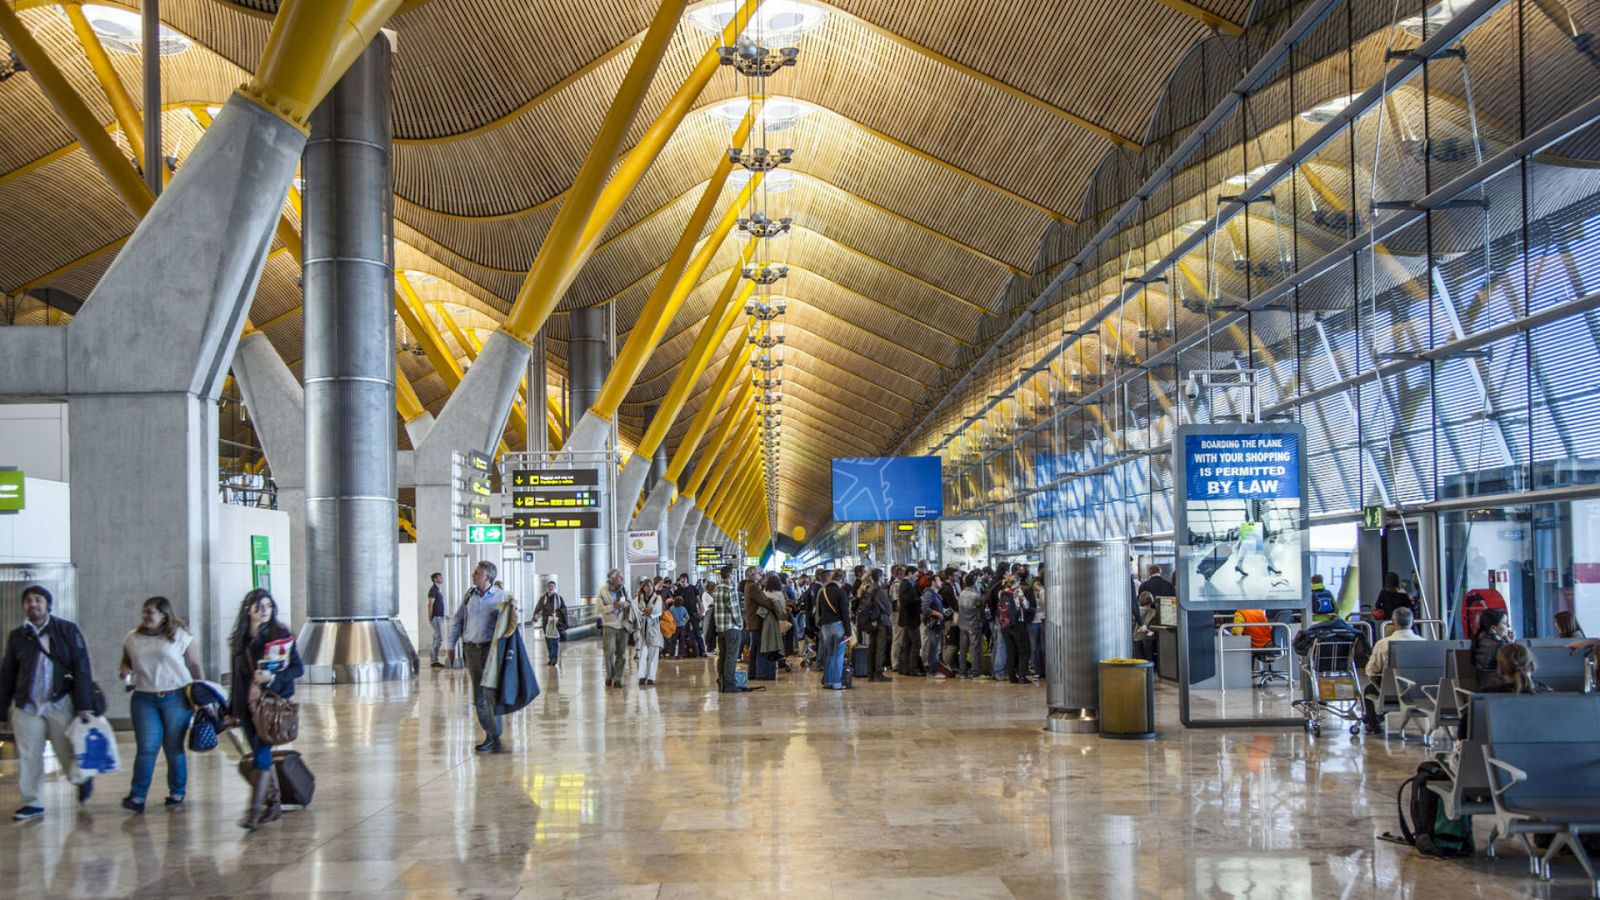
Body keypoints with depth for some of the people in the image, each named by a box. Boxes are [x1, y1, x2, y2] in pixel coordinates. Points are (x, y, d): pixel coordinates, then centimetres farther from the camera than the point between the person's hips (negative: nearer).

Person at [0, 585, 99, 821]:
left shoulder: (68, 630, -2)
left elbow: (81, 668, -6)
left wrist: (83, 705, -13)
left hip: (60, 703, -2)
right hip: (26, 705, 3)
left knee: (68, 753, 5)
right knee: (28, 756, 3)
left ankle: (83, 779, 33)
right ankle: (31, 802, 13)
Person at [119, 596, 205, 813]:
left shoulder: (180, 636, 0)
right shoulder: (132, 639, 9)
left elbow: (196, 666, 3)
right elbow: (126, 662, 24)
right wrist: (125, 671, -1)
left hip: (176, 698, -2)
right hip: (144, 699, 2)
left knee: (174, 748, 5)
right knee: (146, 748, -7)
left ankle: (177, 791, 18)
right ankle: (137, 796, -7)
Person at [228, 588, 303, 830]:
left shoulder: (281, 635, -4)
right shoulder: (239, 639, 9)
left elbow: (298, 668, -2)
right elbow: (236, 676, 16)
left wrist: (273, 677, -19)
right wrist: (232, 710, 19)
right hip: (247, 704, 5)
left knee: (261, 755, -12)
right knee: (262, 756, 9)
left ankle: (253, 810, -14)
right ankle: (273, 804, 21)